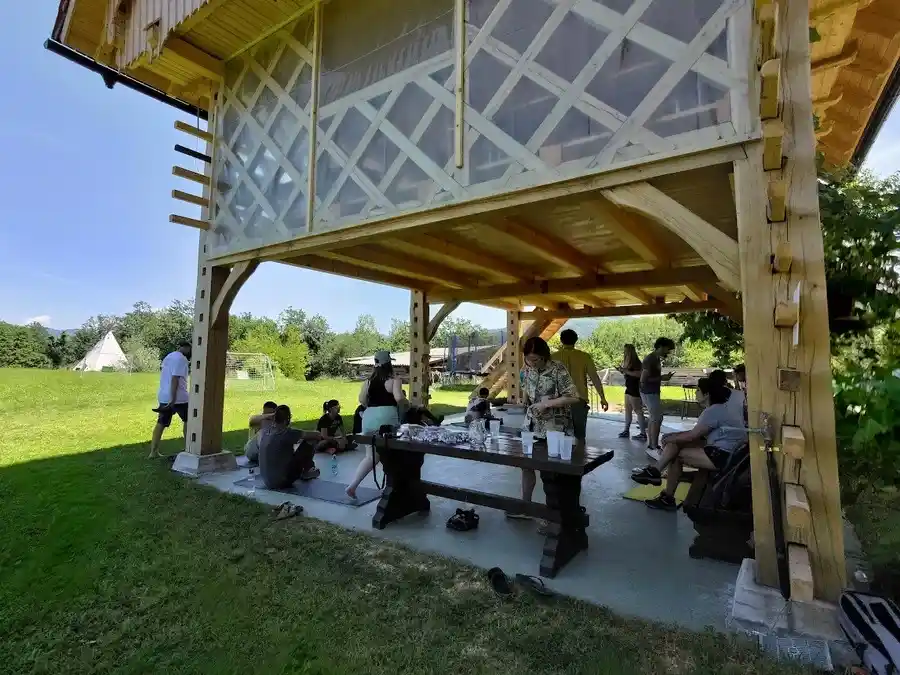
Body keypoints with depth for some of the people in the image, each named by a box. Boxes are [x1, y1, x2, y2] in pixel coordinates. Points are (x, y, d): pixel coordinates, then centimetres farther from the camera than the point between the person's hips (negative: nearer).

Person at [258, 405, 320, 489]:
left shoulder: (264, 433, -2)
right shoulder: (287, 433, -20)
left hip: (267, 482, 7)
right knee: (307, 446, -2)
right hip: (281, 482, -7)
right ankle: (307, 471, 21)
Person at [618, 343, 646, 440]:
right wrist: (622, 371, 5)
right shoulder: (628, 362, 14)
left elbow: (639, 374, -26)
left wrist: (626, 371, -23)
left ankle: (643, 434, -2)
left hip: (635, 389, -10)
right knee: (627, 410, 13)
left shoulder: (636, 362, -14)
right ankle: (626, 430, 21)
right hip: (629, 388, 10)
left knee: (638, 411, -7)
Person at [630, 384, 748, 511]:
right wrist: (673, 436, 8)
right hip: (720, 449, 10)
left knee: (677, 455, -5)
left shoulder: (714, 411, -18)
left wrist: (670, 439, 0)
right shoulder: (720, 408, 14)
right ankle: (655, 471, 1)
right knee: (675, 442, 2)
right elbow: (697, 432, 16)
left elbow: (692, 436, -16)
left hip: (724, 456, -10)